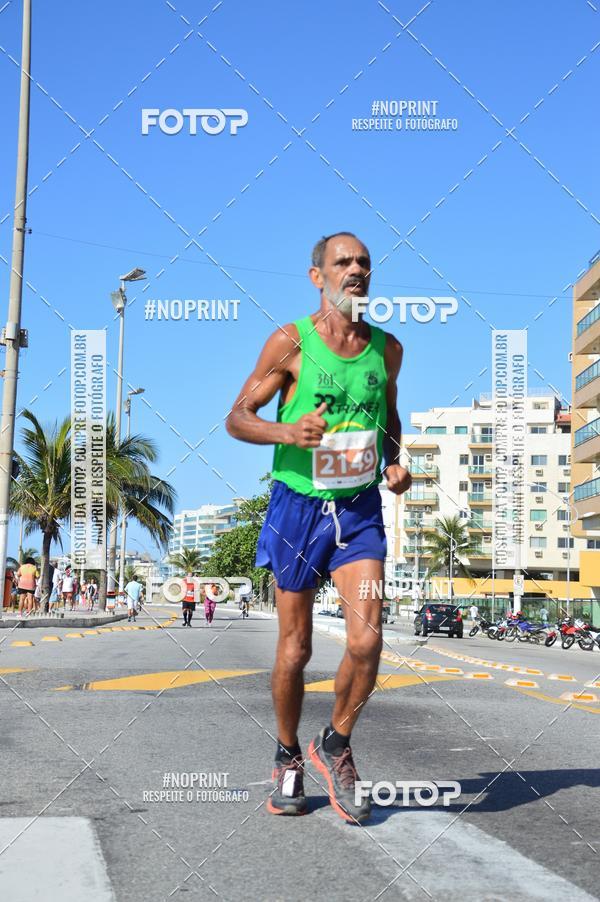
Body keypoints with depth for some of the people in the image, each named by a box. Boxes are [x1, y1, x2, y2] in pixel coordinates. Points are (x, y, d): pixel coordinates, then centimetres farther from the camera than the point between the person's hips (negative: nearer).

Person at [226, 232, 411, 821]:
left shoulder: (387, 348, 5)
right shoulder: (290, 343, -7)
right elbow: (237, 418, -3)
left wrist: (395, 461, 2)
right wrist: (287, 431, -22)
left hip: (360, 509, 3)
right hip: (299, 505, -2)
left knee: (366, 640, -12)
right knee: (294, 649, 6)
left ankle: (335, 745, 14)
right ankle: (288, 760, 27)